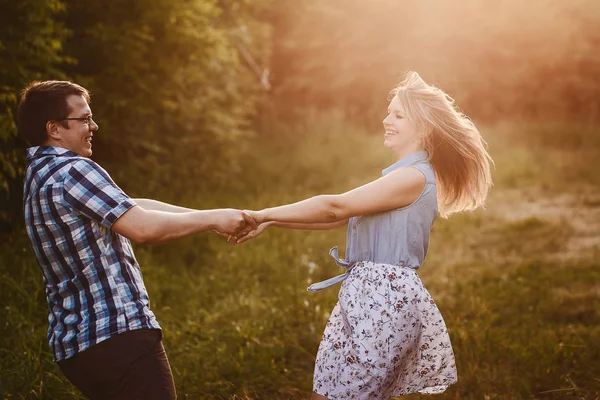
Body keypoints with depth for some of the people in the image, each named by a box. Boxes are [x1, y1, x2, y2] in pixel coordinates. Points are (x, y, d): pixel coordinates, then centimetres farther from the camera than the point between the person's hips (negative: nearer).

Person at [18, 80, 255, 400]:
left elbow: (132, 208, 15)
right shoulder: (72, 170, -15)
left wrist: (210, 219, 11)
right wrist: (213, 218, -9)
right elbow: (142, 227, -22)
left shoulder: (40, 174, 16)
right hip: (117, 333, -10)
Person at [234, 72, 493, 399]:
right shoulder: (401, 176, 18)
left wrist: (264, 213, -12)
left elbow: (335, 207, -17)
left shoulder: (414, 176, -14)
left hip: (385, 297, -10)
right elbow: (339, 218, 15)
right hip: (367, 294, 10)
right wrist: (271, 222, 8)